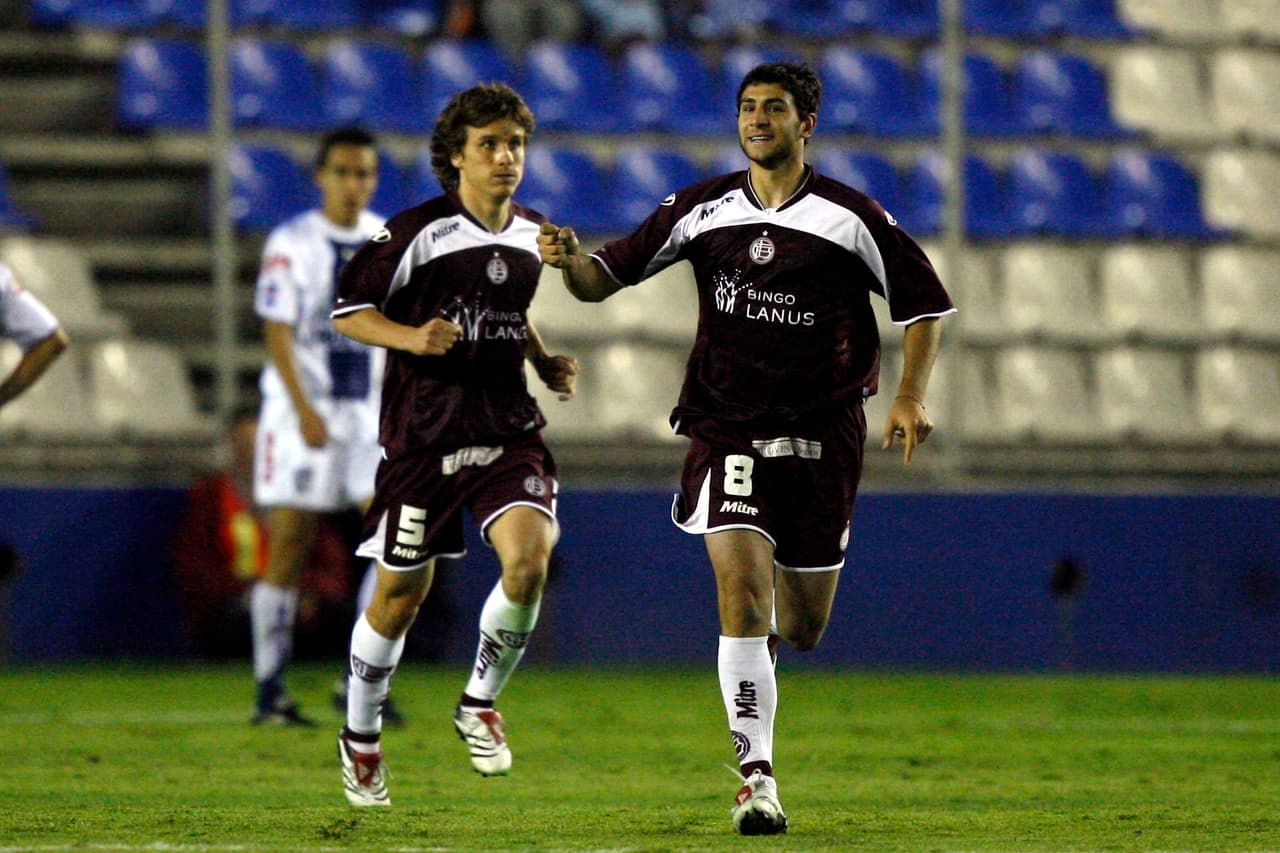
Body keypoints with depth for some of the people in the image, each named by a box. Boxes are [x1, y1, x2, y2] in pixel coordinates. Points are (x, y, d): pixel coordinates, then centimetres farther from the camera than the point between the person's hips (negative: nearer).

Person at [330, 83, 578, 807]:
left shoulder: (532, 234, 10)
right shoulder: (418, 232, -9)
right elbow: (349, 310, -4)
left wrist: (545, 362, 12)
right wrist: (413, 338, -20)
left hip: (509, 428, 4)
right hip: (424, 433, -4)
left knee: (530, 558, -21)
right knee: (401, 594, 5)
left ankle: (481, 703, 3)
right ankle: (362, 738, 28)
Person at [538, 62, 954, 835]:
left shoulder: (851, 217, -4)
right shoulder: (703, 211, 1)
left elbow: (926, 303, 5)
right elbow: (607, 278, 5)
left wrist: (911, 396, -7)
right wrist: (573, 259, -18)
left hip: (823, 436, 0)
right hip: (727, 433, 0)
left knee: (802, 629, 7)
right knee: (742, 590, -19)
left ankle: (767, 633, 47)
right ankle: (758, 779, -16)